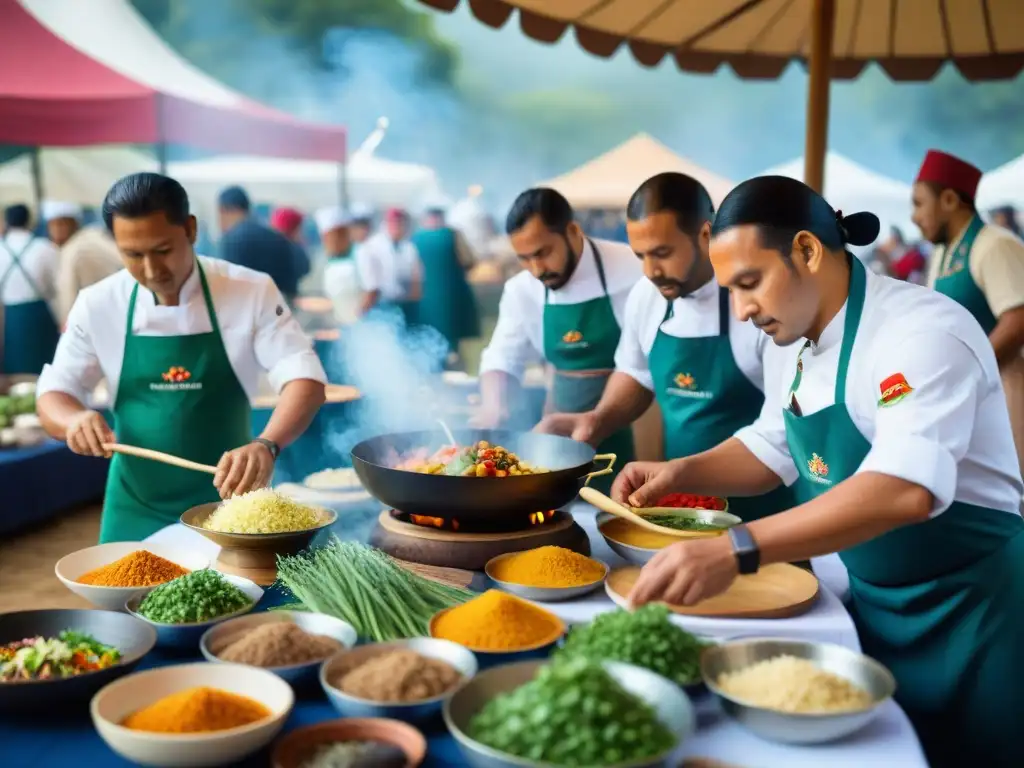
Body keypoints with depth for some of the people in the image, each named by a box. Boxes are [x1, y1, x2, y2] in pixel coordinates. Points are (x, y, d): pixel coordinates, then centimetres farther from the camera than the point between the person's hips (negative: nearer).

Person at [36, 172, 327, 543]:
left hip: (226, 501, -1)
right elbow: (53, 395, 1)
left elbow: (304, 378, -17)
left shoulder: (252, 291, -11)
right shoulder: (98, 304, -5)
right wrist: (75, 420, -23)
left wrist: (266, 445, -37)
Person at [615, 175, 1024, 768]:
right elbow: (770, 452, 12)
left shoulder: (924, 332, -25)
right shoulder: (802, 343, 1)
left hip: (963, 607, -7)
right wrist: (679, 473, -7)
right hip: (872, 600, 7)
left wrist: (735, 552, -46)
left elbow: (905, 491, -39)